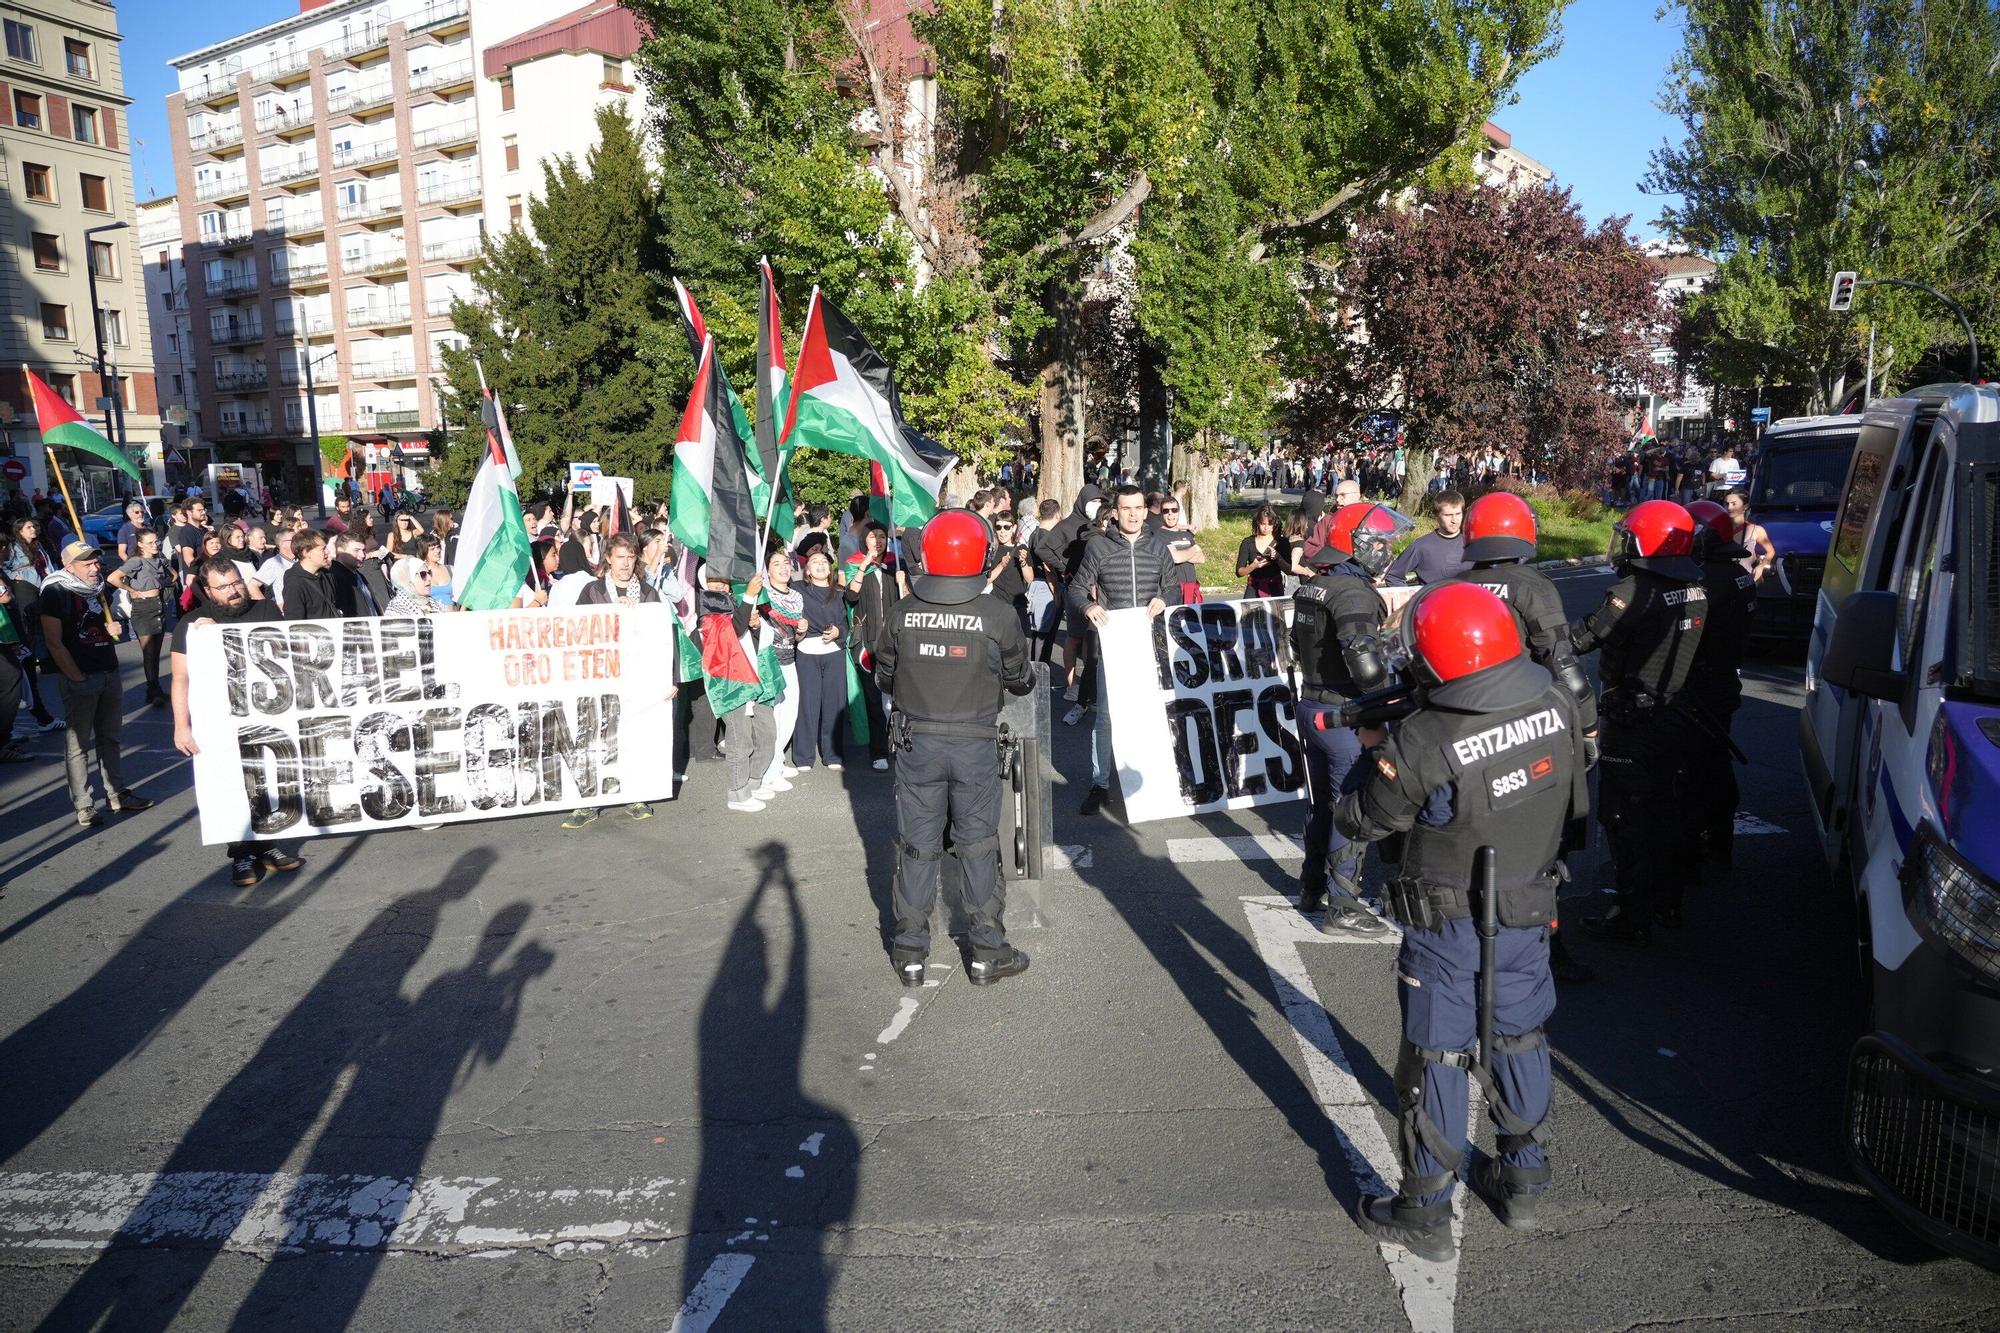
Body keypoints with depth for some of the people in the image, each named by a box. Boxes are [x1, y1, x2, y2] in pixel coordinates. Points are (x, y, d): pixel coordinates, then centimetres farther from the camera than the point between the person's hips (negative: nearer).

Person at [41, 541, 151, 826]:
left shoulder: (97, 589, 12)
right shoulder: (56, 592, -9)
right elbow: (54, 642, -14)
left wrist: (113, 628, 6)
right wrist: (77, 678, -16)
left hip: (109, 673, 7)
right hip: (80, 679, -7)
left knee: (110, 737, 14)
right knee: (78, 742, 0)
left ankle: (117, 794, 22)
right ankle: (83, 805, 5)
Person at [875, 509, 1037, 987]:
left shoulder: (903, 612, -6)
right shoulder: (998, 614, -12)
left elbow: (884, 676, 5)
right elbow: (1019, 679, 0)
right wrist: (1028, 681, 23)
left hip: (916, 743, 2)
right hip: (975, 745, -1)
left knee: (917, 846, 11)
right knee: (978, 846, 11)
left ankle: (910, 953, 20)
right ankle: (986, 953, 19)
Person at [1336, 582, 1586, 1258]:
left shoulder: (1423, 743, -28)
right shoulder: (1559, 704, -11)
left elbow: (1363, 822, -15)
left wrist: (1375, 756, 2)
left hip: (1449, 928, -5)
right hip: (1529, 912, 5)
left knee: (1435, 1060, 8)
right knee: (1519, 1039, 23)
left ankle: (1425, 1214, 21)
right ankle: (1523, 1182, 39)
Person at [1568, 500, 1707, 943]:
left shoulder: (1635, 591, -19)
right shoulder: (1695, 591, 5)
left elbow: (1581, 638, -19)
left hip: (1632, 722, -8)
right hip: (1675, 718, 8)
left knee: (1625, 818, 0)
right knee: (1660, 808, 21)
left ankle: (1633, 918, 4)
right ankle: (1667, 902, 32)